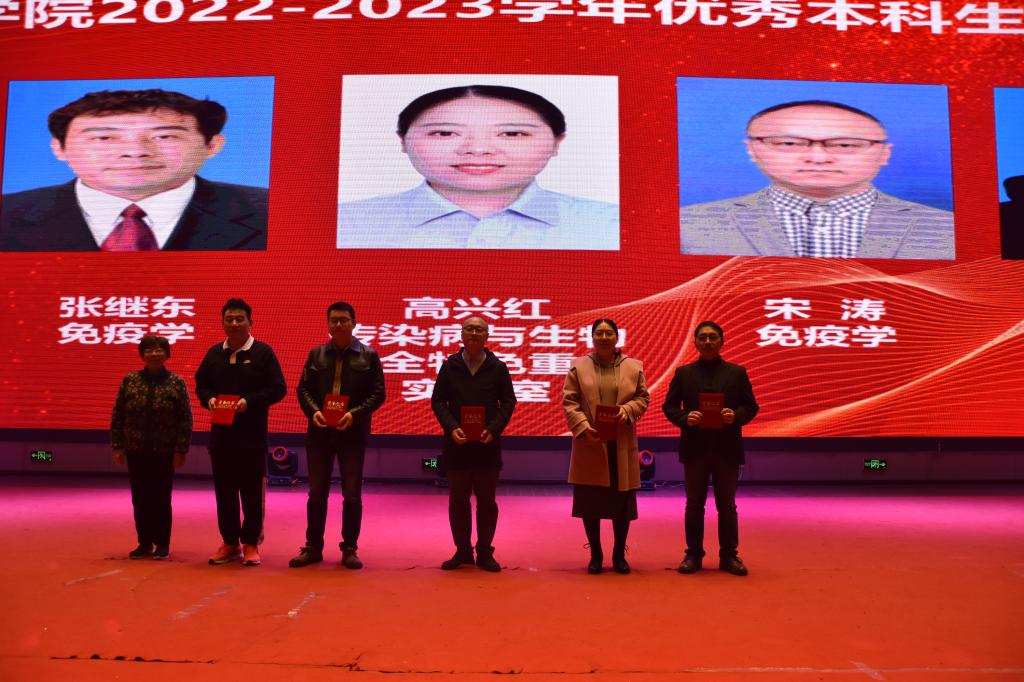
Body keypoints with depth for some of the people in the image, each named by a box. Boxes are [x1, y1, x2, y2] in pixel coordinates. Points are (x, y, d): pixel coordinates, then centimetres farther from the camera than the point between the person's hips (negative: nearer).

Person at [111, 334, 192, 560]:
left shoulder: (176, 383, -2)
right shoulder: (130, 380, 3)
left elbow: (186, 419, -4)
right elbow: (117, 415, 5)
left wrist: (181, 450, -8)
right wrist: (117, 446, 0)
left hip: (164, 452, -2)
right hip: (135, 451, 2)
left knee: (161, 499, 5)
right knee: (140, 499, 9)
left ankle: (162, 544, 16)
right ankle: (144, 543, 21)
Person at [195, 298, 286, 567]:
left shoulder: (263, 352, -2)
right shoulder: (214, 353, 11)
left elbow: (278, 389, -5)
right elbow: (201, 385, 17)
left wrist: (250, 401, -18)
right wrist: (209, 399, -5)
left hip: (252, 434, -4)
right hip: (221, 433, 4)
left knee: (252, 490, 2)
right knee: (224, 490, 9)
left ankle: (251, 544, 13)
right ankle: (229, 543, 21)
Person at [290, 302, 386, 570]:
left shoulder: (368, 355, 2)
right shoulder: (316, 354, 9)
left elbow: (378, 393, -2)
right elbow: (303, 388, 7)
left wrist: (355, 413, -16)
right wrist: (313, 411, -11)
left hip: (352, 432, -2)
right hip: (319, 431, 2)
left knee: (352, 495, 4)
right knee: (316, 493, 9)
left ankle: (349, 549, 16)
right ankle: (313, 548, 20)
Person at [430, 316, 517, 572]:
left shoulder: (498, 367, 3)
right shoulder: (449, 366, 4)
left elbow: (508, 402, 1)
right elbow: (437, 401, 2)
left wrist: (493, 429, -13)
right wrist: (451, 427, -13)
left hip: (487, 445, -1)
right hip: (456, 444, 1)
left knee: (486, 501, 6)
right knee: (458, 500, 8)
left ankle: (485, 552, 17)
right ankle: (462, 551, 21)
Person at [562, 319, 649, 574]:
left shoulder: (634, 367, 7)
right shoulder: (578, 366, 2)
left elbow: (643, 397, 8)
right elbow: (569, 401, -2)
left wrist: (627, 410, -12)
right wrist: (583, 427, -15)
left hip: (622, 445, 1)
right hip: (590, 442, -1)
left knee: (622, 502, 6)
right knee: (590, 502, 4)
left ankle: (619, 554, 21)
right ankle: (595, 554, 19)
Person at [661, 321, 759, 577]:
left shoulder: (737, 372, 6)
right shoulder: (683, 373, 7)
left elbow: (750, 406, 5)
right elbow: (669, 406, 4)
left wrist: (736, 416, -15)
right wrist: (685, 418, -15)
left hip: (727, 448, 0)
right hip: (695, 447, 0)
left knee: (727, 505, 7)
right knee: (694, 505, 7)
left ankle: (729, 555, 16)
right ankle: (693, 554, 15)